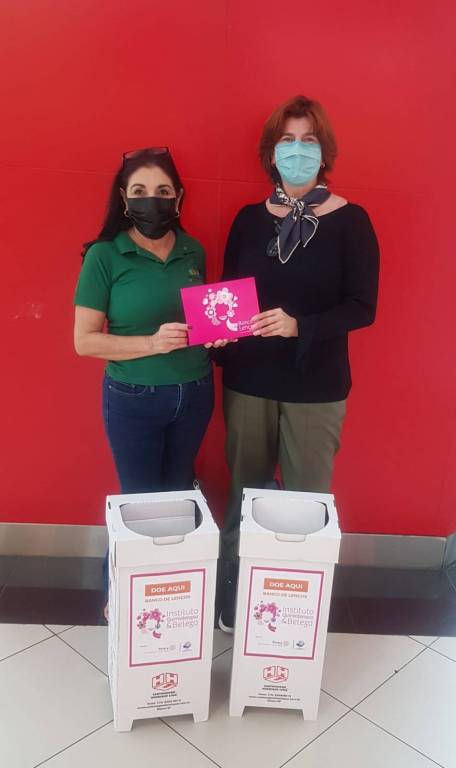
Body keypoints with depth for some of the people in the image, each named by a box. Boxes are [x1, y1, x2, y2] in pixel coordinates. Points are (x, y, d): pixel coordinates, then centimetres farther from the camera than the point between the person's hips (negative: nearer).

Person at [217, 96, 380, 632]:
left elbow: (362, 306, -9)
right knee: (244, 493, 13)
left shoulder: (349, 221, -4)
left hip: (315, 386, -3)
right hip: (247, 379, 3)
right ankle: (233, 600, 31)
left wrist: (300, 326, -23)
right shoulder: (249, 218, 6)